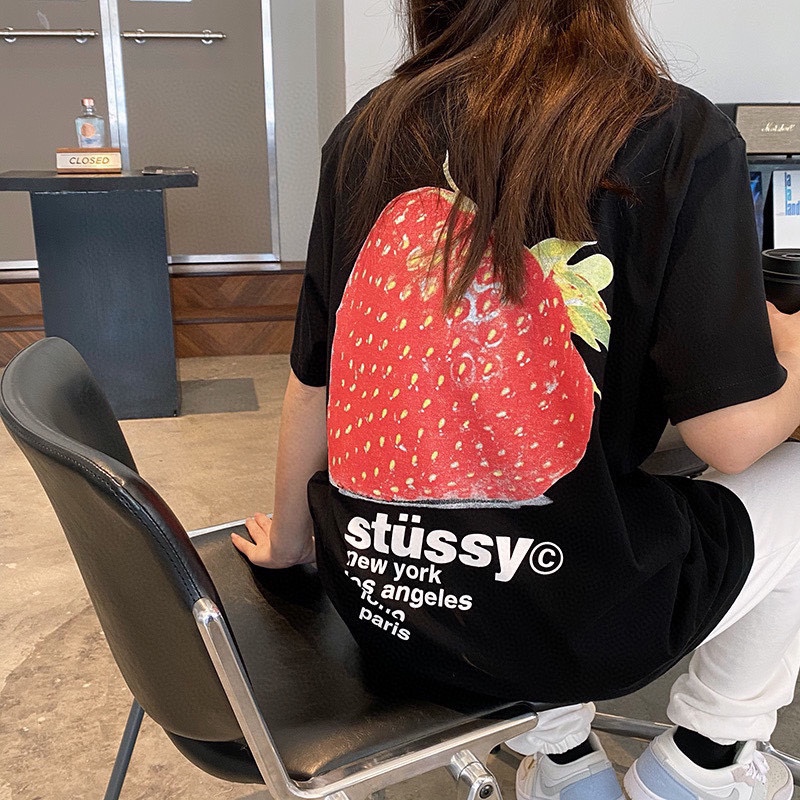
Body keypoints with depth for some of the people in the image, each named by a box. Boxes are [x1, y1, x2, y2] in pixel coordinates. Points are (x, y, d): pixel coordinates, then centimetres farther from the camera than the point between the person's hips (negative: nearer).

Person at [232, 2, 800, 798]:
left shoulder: (369, 128, 2)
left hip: (373, 599, 6)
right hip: (567, 624, -4)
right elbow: (733, 437, -12)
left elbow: (310, 382, 5)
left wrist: (289, 538, 22)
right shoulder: (678, 136, -10)